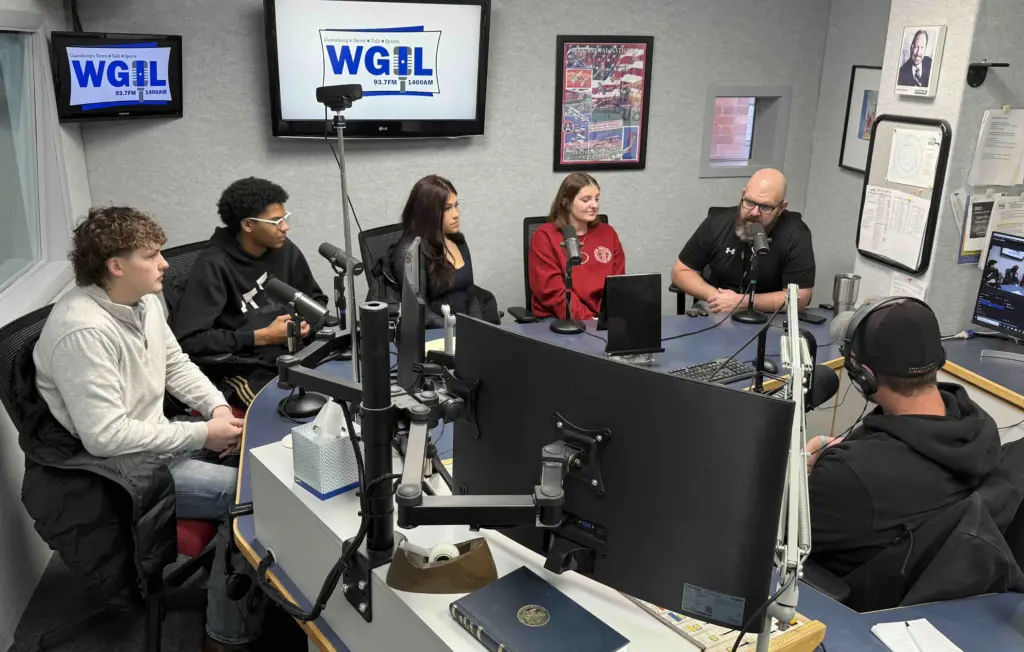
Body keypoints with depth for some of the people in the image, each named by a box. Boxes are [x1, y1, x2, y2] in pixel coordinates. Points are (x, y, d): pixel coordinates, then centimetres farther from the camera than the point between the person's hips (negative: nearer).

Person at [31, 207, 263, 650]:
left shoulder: (143, 300, 1)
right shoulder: (83, 331, -28)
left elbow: (176, 364, 13)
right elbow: (105, 436, -30)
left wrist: (219, 408, -5)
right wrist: (202, 434, -25)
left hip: (158, 440, 9)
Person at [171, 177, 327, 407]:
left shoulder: (285, 250, 6)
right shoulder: (214, 265, -12)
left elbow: (316, 300, 21)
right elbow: (188, 339, -18)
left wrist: (308, 321, -3)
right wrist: (261, 337, -16)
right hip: (243, 369, -6)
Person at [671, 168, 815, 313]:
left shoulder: (796, 235, -14)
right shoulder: (717, 222, -7)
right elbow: (680, 272, -1)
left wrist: (742, 302, -22)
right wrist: (717, 298, -16)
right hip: (714, 313, 0)